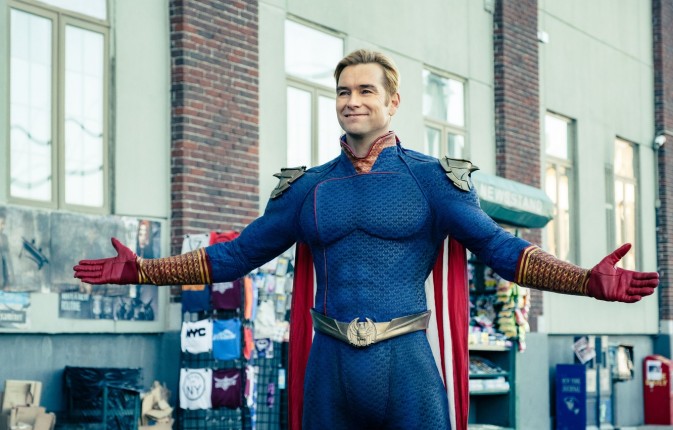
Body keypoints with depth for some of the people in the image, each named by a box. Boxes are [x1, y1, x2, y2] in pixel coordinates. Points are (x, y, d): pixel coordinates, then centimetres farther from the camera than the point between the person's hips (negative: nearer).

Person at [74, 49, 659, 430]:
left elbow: (500, 248, -5)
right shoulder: (307, 187, 11)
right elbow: (236, 255, 15)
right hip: (330, 369, 3)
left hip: (406, 362, -3)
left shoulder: (432, 178, 3)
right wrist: (139, 270, 9)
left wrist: (590, 281, -20)